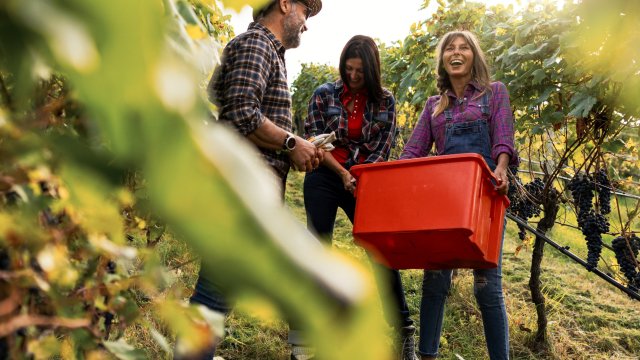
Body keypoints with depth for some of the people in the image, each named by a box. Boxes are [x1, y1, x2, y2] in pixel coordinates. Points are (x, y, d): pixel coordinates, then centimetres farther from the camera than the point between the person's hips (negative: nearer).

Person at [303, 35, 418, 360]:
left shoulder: (385, 101, 0)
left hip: (364, 183, 1)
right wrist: (342, 174, -15)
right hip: (324, 178, -1)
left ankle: (404, 331, 8)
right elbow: (314, 141, -5)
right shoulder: (324, 94, -2)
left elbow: (382, 149, -1)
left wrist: (362, 180, -15)